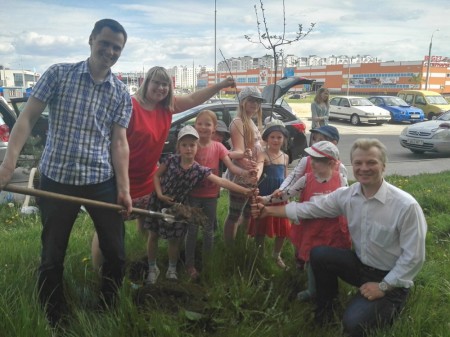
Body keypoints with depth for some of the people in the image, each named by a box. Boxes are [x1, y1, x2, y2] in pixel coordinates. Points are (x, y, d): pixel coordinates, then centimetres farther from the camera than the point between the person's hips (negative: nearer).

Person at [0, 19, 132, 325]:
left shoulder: (122, 94, 5)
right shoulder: (59, 74, -1)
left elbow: (119, 142, 1)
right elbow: (27, 118, -4)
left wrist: (124, 188, -7)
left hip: (103, 182, 2)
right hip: (57, 179, -1)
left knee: (116, 253, 6)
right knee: (52, 257, 8)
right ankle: (54, 320, 28)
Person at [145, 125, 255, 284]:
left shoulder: (200, 170, -14)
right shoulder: (171, 160, -15)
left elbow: (221, 181, -21)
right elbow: (156, 175, -3)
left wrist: (244, 190, -29)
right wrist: (159, 194, -16)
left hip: (177, 206, 0)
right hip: (158, 202, 0)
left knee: (174, 240, 11)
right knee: (153, 236, 10)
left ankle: (172, 270, 32)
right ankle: (152, 268, 28)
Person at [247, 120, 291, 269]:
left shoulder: (285, 157, 8)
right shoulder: (263, 155, -12)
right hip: (264, 196, -5)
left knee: (283, 228, 10)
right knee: (261, 228, 6)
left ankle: (276, 255, 33)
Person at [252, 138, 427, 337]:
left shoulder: (406, 206, -26)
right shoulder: (346, 195, -10)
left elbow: (414, 257, -19)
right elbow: (311, 208, 0)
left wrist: (383, 286, -17)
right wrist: (269, 210, -2)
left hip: (390, 278, -5)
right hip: (360, 264, 6)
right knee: (318, 254, -11)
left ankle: (389, 306, 10)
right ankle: (325, 308, 13)